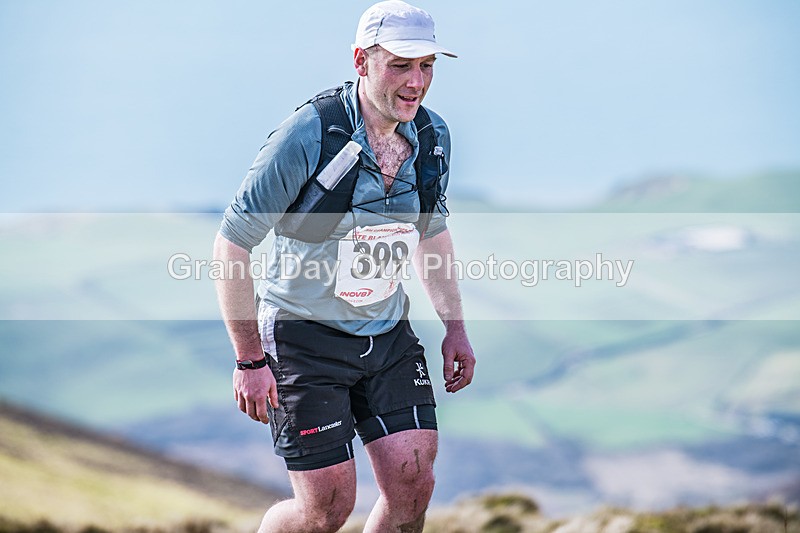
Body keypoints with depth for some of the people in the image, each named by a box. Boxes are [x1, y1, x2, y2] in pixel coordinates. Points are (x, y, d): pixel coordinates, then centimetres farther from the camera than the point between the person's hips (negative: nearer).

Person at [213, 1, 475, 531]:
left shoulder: (433, 136, -2)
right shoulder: (306, 138, -22)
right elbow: (231, 246, -16)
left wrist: (455, 326, 12)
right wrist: (249, 360, -16)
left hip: (389, 336, 6)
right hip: (304, 336, -5)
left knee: (414, 486, -5)